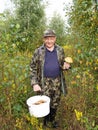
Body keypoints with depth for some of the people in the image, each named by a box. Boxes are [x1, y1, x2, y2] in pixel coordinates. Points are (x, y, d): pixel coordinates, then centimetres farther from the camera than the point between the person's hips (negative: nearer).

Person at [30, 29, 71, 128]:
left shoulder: (60, 50, 1)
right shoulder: (38, 51, -6)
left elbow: (63, 64, 14)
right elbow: (33, 68, -4)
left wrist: (66, 66, -12)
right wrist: (34, 83, -12)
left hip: (57, 81, 3)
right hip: (45, 81, -2)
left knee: (55, 103, 13)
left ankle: (52, 119, 36)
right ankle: (46, 122, 29)